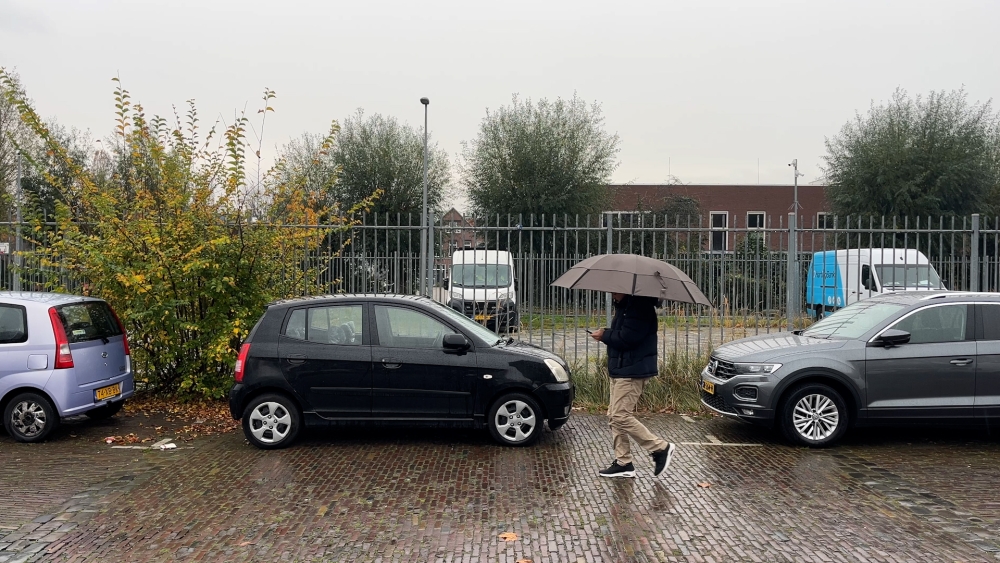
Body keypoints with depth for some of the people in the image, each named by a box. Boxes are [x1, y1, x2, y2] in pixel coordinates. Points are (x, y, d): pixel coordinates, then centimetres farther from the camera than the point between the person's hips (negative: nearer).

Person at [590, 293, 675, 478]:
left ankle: (661, 448, 2)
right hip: (621, 369, 11)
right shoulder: (624, 306, 15)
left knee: (620, 416, -11)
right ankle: (623, 463, 16)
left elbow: (626, 339, -24)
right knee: (614, 416, 10)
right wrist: (606, 334, -2)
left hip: (632, 371, -11)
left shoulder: (640, 307, -18)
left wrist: (604, 335, -9)